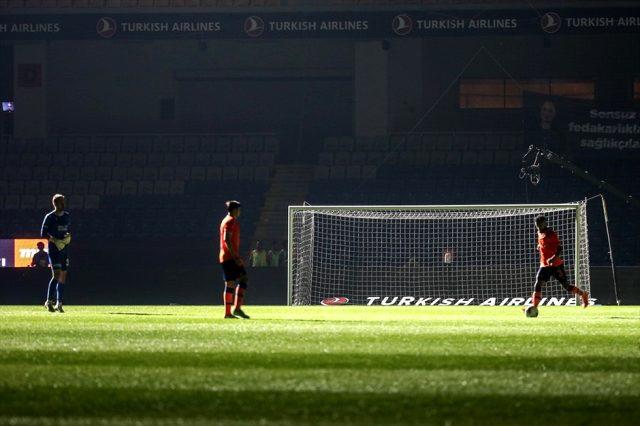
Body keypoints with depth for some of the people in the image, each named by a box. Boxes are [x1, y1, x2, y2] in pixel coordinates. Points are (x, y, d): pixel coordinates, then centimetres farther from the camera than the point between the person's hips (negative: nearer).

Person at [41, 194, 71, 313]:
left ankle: (59, 303, 10)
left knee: (63, 276, 5)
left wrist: (68, 236, 0)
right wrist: (54, 240, -19)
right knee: (56, 275, -15)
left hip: (64, 248, 6)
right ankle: (49, 301, -8)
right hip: (54, 249, -6)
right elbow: (43, 233, -6)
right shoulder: (49, 217, -6)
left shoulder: (66, 216, 12)